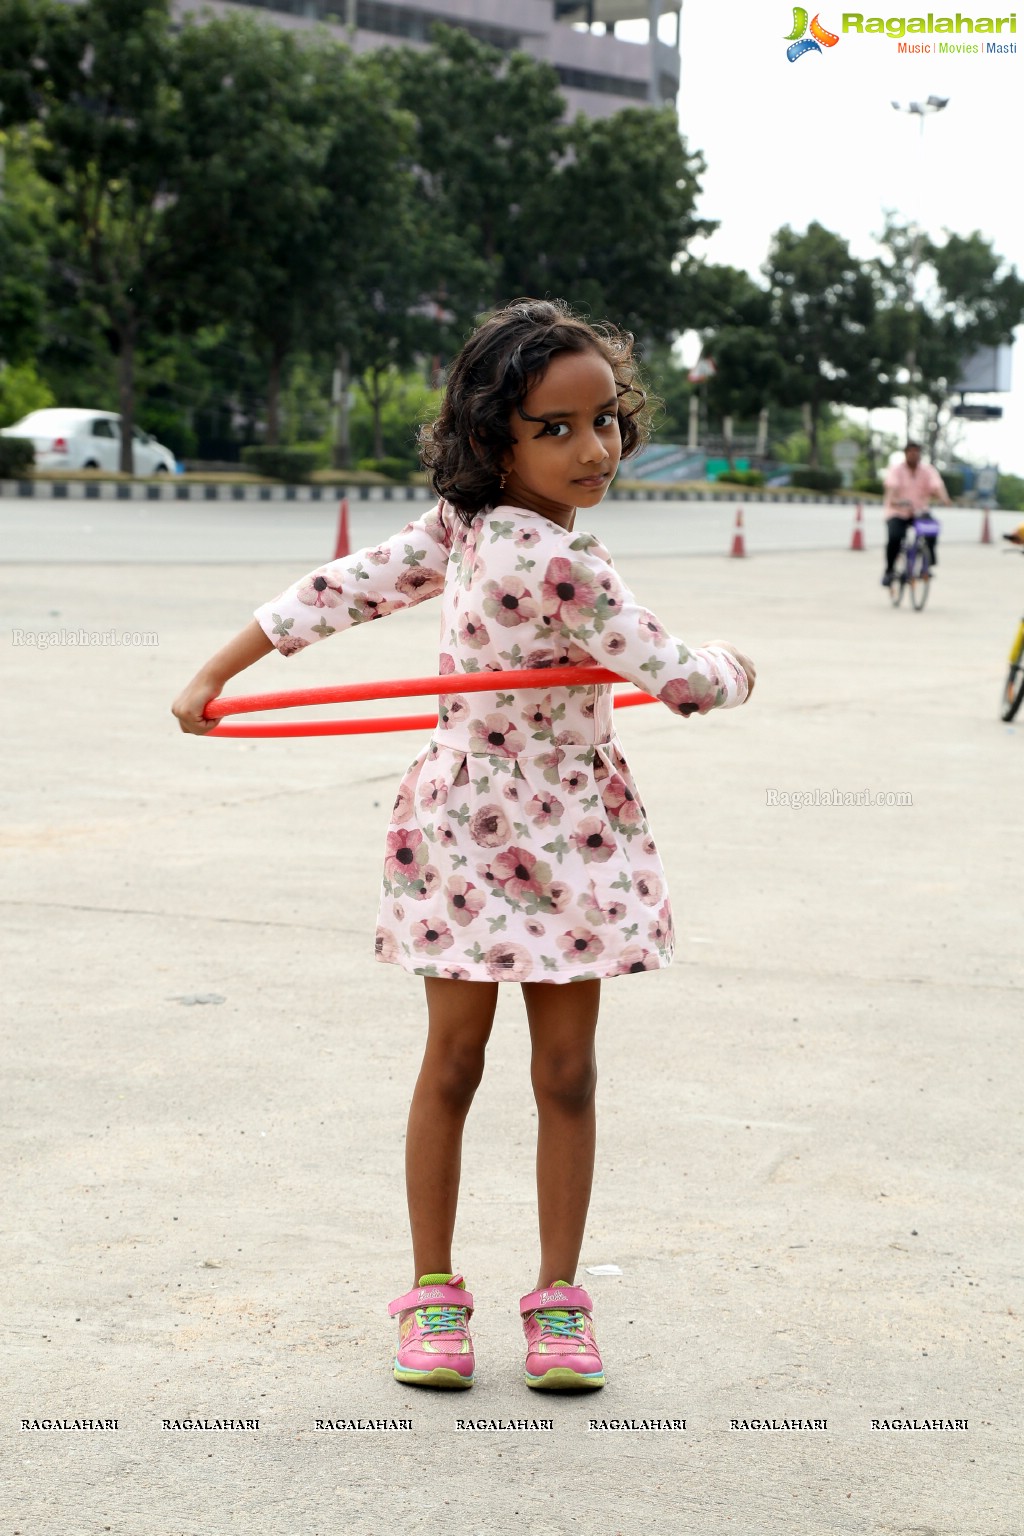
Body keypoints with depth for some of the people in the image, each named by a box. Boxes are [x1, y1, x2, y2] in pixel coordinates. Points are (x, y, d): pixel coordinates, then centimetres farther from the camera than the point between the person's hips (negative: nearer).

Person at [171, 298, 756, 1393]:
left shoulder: (460, 528, -2)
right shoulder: (562, 564, -26)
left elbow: (339, 590, 1)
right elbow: (682, 680, -19)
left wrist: (215, 675, 7)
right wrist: (734, 668, 4)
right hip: (484, 831, -7)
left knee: (566, 1072, 10)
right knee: (452, 1064, 7)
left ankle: (557, 1295, 19)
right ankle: (432, 1291, 20)